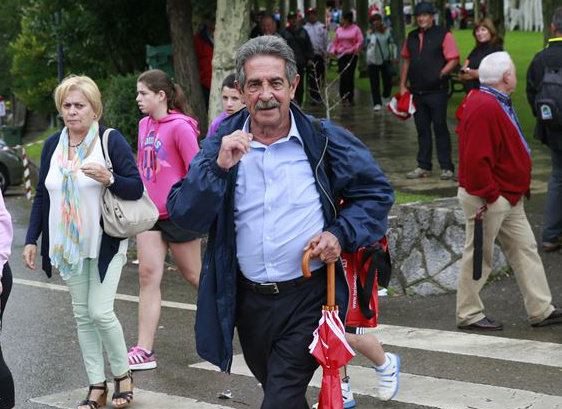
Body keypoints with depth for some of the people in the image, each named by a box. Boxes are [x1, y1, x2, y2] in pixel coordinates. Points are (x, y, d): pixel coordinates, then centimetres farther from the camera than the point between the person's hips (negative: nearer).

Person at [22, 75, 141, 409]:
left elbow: (136, 189, -10)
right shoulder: (53, 145, 7)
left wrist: (108, 178, -28)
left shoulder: (111, 140, -8)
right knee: (83, 315, 7)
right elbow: (42, 195, 13)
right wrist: (32, 239, 9)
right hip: (69, 245, 5)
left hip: (105, 243, -5)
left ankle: (123, 374, 11)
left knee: (100, 312, -11)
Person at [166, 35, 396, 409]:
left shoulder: (324, 140, -5)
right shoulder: (223, 144, -1)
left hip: (308, 297, -4)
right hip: (249, 300, 4)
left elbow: (376, 192, 6)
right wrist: (218, 167, -23)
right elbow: (184, 215, -9)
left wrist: (341, 234, -10)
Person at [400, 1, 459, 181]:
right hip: (417, 91, 6)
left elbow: (454, 60, -9)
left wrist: (440, 75, -19)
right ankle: (423, 167, 17)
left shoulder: (444, 36, -4)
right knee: (422, 130, 10)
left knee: (440, 128, -3)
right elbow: (406, 61, 19)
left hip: (436, 91, -6)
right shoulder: (412, 37, 13)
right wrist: (402, 85, 14)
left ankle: (446, 168, 3)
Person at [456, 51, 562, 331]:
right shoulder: (484, 108, -22)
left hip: (508, 198, 11)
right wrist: (488, 194, -22)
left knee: (525, 249, 11)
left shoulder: (496, 104, 14)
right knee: (479, 255, 0)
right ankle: (468, 315, 11)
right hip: (487, 200, -11)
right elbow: (476, 158, -27)